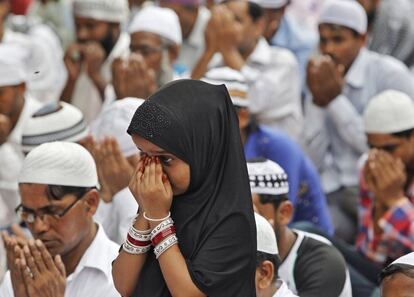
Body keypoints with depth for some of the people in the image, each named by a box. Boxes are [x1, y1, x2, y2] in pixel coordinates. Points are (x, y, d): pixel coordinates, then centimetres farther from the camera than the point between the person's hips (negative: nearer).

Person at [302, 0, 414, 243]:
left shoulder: (390, 74, -4)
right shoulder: (321, 80, 10)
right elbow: (314, 162, 5)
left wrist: (335, 100, -10)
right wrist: (317, 101, -6)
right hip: (332, 196, 3)